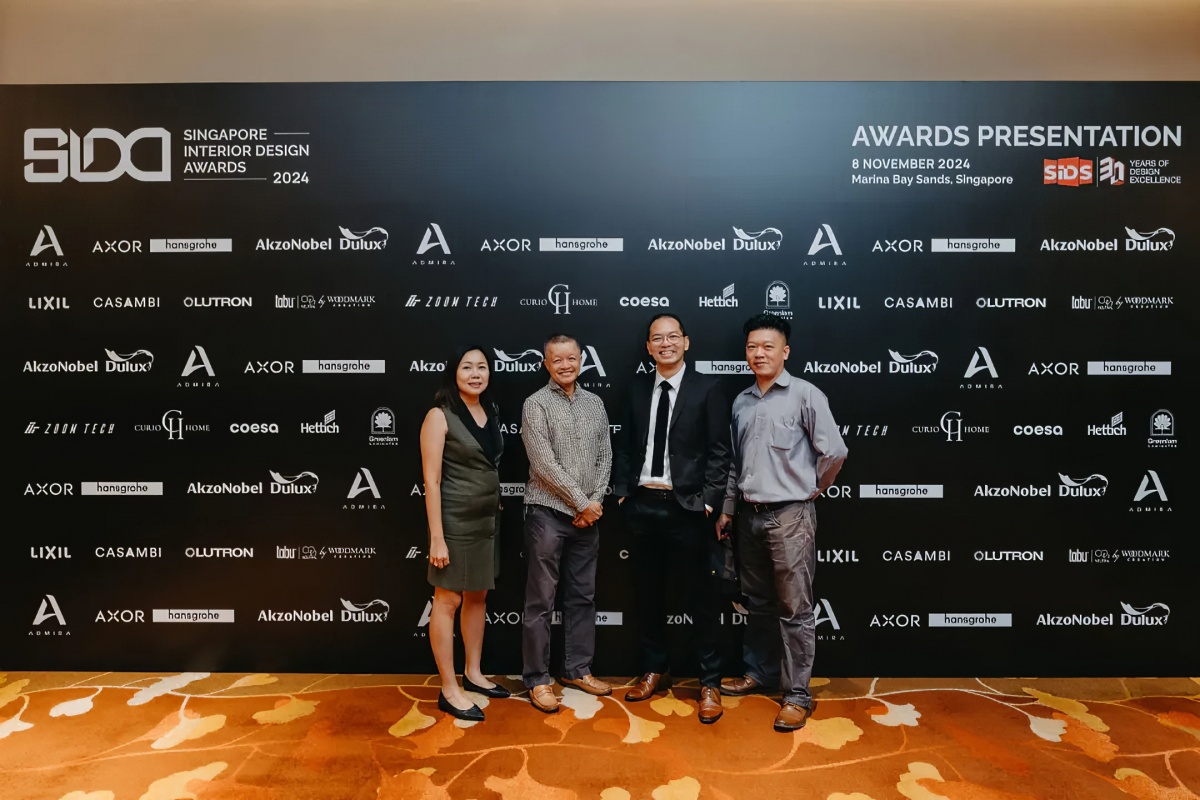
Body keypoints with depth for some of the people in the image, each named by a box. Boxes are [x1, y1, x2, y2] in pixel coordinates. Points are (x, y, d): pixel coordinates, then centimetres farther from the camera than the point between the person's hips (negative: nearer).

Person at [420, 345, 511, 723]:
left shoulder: (489, 412, 7)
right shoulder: (440, 416, -13)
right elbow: (431, 481, -15)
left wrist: (496, 513, 10)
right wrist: (436, 537, -18)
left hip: (486, 520, 7)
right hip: (454, 521, -7)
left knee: (478, 596, 16)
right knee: (448, 600, 3)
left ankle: (474, 673, 32)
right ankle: (449, 690, 15)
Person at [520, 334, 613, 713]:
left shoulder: (595, 404, 9)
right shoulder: (536, 404, -7)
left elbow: (605, 457, 9)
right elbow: (544, 465, -14)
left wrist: (596, 501, -5)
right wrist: (582, 503, -11)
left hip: (588, 516, 5)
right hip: (548, 513, -5)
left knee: (583, 596, 14)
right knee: (541, 600, 3)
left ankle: (577, 669, 28)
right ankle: (537, 679, 15)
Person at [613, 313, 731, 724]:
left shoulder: (707, 388, -3)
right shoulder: (637, 389, 9)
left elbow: (719, 451, -6)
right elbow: (625, 446, 12)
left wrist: (709, 500, -12)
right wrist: (622, 491, 4)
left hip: (686, 506, -4)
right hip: (643, 504, 4)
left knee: (700, 597, 6)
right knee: (648, 594, 16)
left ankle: (710, 683, 22)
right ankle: (653, 670, 34)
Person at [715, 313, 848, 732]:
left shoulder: (805, 395, -7)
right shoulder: (741, 402, 10)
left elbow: (834, 451, -9)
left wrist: (809, 490, 2)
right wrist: (727, 509, 15)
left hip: (790, 516, -5)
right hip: (750, 515, 6)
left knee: (795, 610, 2)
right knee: (757, 603, 18)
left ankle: (798, 694, 15)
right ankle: (759, 672, 34)